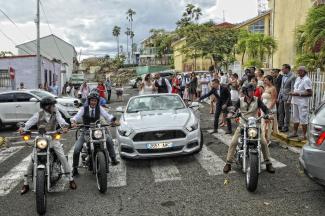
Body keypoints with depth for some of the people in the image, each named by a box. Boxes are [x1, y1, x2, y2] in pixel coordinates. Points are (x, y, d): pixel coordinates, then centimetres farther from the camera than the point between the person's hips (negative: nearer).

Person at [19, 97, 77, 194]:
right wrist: (23, 128, -37)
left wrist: (64, 126, -42)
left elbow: (60, 120, -20)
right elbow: (30, 122, -16)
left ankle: (71, 179, 0)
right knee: (32, 160, -6)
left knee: (62, 157, -11)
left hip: (53, 138, 0)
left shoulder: (55, 113, -3)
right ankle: (25, 184, 10)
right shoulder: (39, 115, -4)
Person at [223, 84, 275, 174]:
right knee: (233, 143, -10)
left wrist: (268, 114, -31)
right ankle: (228, 163, 2)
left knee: (264, 142, -10)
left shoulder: (257, 100, -1)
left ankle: (268, 164, 8)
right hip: (242, 124, 0)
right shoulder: (240, 100, -1)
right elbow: (234, 108, -12)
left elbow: (265, 108, -9)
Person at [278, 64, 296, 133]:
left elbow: (292, 89, -15)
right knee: (280, 111, 11)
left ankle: (286, 127, 10)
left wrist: (289, 99, -18)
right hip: (281, 96, 7)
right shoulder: (284, 76, 11)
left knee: (286, 112, 1)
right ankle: (280, 125, 22)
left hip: (287, 97, -7)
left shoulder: (292, 77, -13)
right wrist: (279, 96, 13)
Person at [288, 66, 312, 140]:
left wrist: (299, 94, -20)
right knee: (295, 117, 16)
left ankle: (304, 135, 7)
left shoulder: (307, 80, -13)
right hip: (295, 101, 9)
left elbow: (310, 93, -17)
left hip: (302, 102, -8)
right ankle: (295, 132, 28)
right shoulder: (297, 79, 12)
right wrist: (292, 92, 4)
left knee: (303, 119, -2)